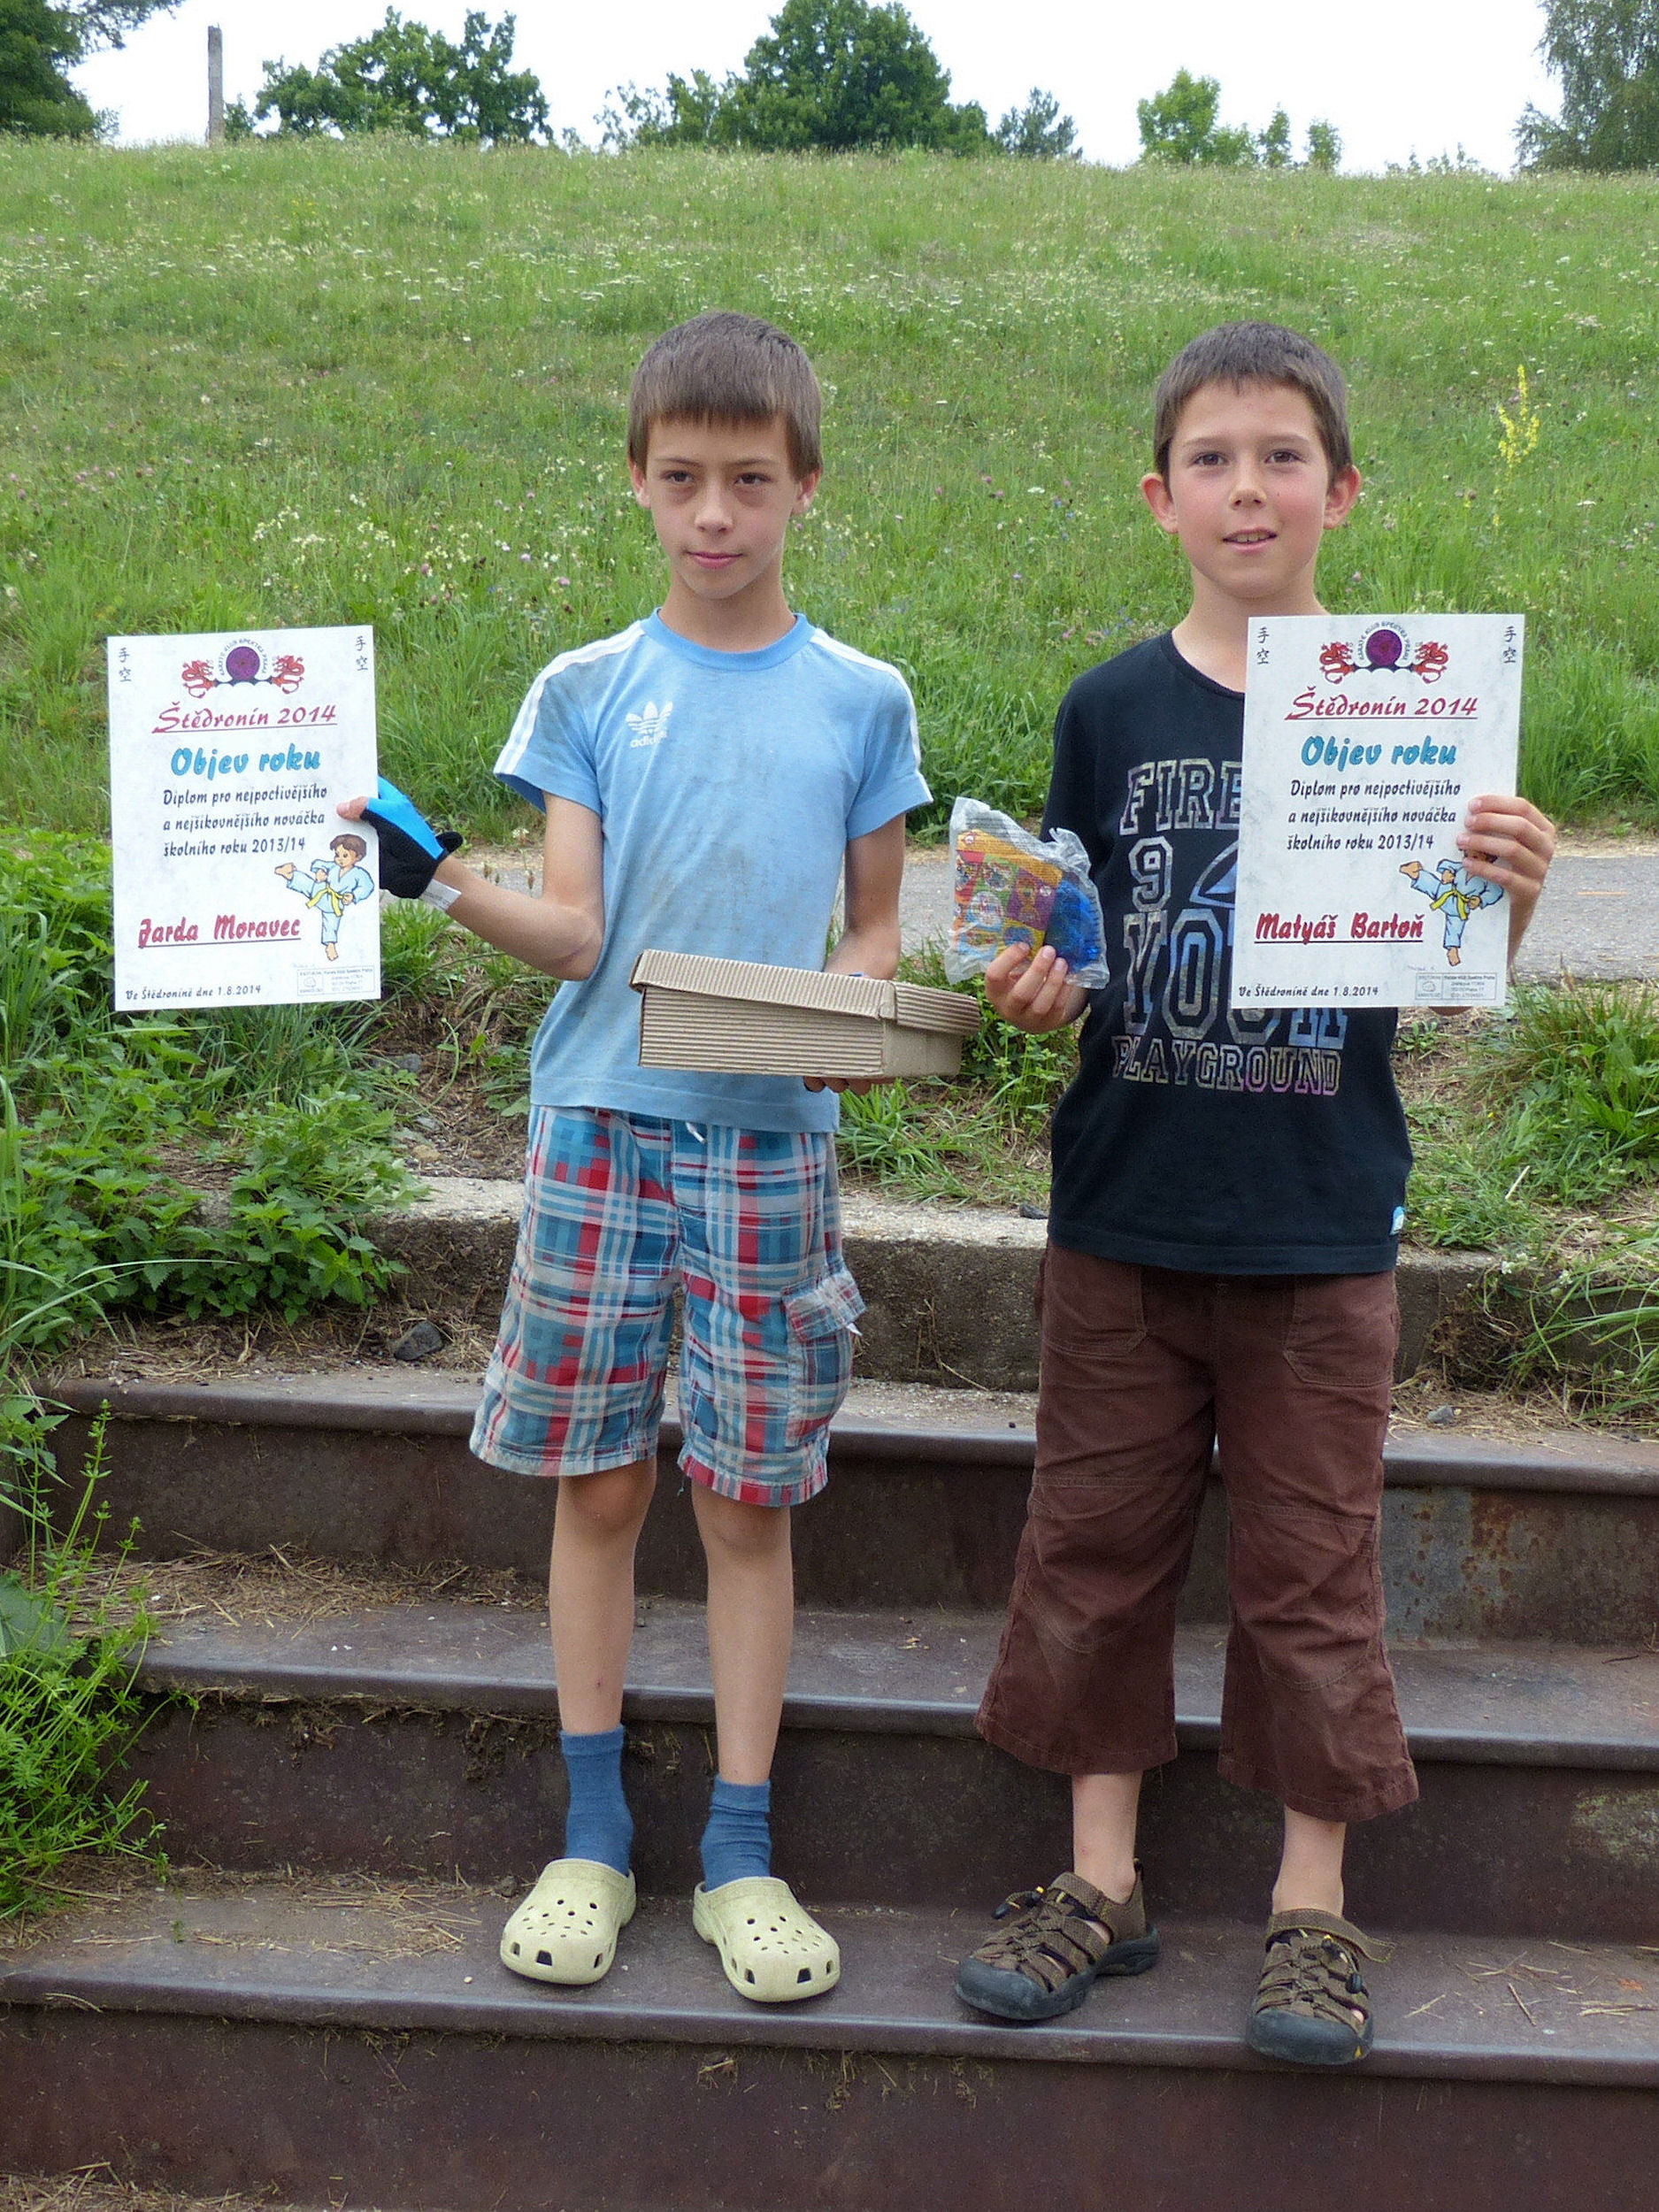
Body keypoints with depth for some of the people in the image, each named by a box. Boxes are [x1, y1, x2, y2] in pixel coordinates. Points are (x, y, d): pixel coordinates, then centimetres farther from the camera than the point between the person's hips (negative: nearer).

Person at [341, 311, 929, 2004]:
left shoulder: (860, 700, 6)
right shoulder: (586, 691, 5)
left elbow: (875, 927, 11)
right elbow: (573, 932, -2)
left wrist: (852, 1012, -10)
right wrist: (444, 882, -20)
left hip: (771, 1136, 0)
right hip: (602, 1119, 0)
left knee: (748, 1496, 4)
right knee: (598, 1481, 6)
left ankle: (739, 1848, 15)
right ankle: (591, 1829, 20)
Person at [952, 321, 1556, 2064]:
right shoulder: (1111, 712, 3)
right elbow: (1070, 967, 8)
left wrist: (1506, 905, -19)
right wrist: (1032, 993, -13)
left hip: (1320, 1220, -1)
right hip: (1125, 1211, 2)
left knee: (1310, 1561, 6)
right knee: (1097, 1542, 9)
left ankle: (1312, 1905, 21)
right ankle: (1101, 1880, 25)